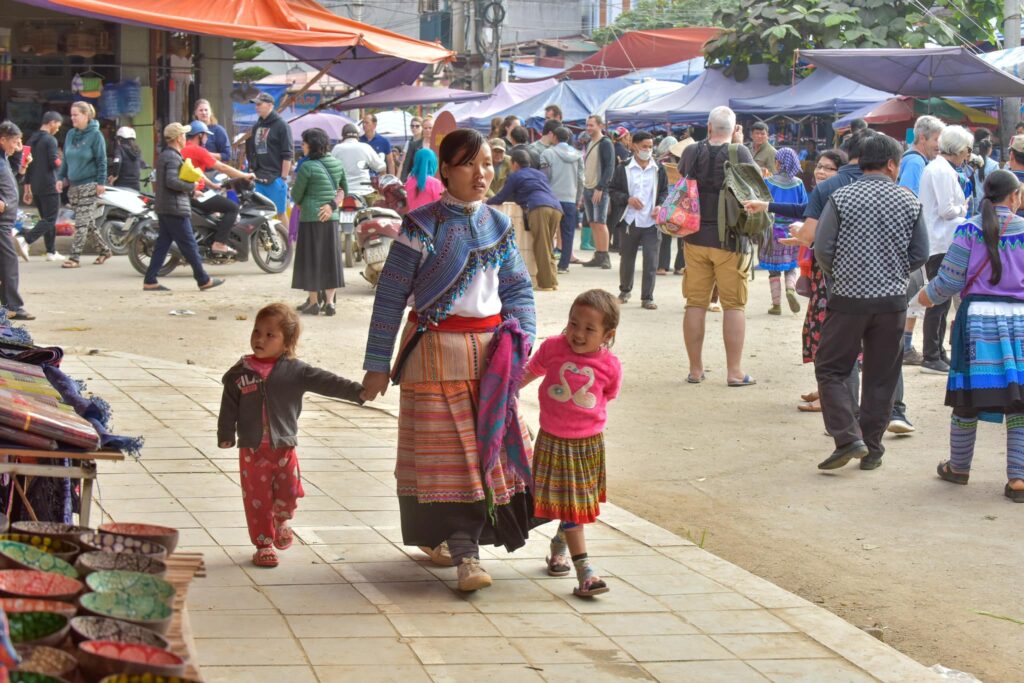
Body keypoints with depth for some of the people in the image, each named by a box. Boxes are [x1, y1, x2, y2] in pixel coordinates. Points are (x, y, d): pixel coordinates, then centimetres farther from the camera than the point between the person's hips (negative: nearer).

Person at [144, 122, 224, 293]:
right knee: (189, 245, -3)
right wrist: (191, 186, -15)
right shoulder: (173, 157, -15)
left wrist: (190, 191, 16)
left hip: (163, 208, 10)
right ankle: (203, 280, 2)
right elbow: (172, 181, -28)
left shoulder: (164, 155, 16)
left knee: (162, 244, 9)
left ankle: (150, 281, 6)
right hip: (175, 208, -10)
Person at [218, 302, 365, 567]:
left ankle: (282, 520, 31)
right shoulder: (240, 372, -1)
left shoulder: (295, 371, -2)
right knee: (257, 499, 4)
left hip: (284, 447, 0)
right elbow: (229, 406, 5)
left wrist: (357, 391, -16)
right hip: (252, 449, 0)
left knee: (289, 493, -2)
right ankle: (263, 544, 17)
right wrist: (225, 435, 1)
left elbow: (326, 382, -8)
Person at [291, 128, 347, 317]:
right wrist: (332, 204, 10)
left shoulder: (307, 167, -13)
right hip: (331, 218, 6)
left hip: (311, 218, -6)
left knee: (311, 260, 4)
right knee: (330, 259, 10)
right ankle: (329, 302, 9)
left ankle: (313, 302, 8)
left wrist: (300, 203, 13)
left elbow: (296, 195, -7)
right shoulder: (337, 164, 6)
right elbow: (344, 189, 16)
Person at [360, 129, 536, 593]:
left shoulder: (499, 227, 8)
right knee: (445, 448, -4)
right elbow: (390, 296, -7)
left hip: (488, 349, 5)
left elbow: (518, 291, 13)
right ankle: (464, 553, -1)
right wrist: (377, 363, -8)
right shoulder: (421, 226, -7)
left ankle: (455, 541, 14)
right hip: (435, 350, -5)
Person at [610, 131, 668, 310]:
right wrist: (627, 199, -13)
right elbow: (613, 189, 3)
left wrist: (660, 206, -8)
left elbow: (665, 191, 10)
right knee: (627, 259, 13)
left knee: (651, 260, -6)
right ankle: (625, 290, 36)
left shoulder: (659, 169, 3)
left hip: (652, 222, 0)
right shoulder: (623, 168, -1)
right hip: (630, 221, 0)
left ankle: (647, 297, 1)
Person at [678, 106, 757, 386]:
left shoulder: (692, 152, 0)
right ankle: (734, 371, 1)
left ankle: (695, 370, 12)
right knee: (734, 305, 3)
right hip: (729, 239, -3)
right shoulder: (739, 153, -11)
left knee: (695, 304, 8)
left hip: (695, 238, 3)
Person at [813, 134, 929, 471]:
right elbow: (920, 255, 3)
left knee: (831, 370, 8)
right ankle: (872, 449, 15)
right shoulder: (909, 202, 1)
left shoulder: (841, 198, -5)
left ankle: (848, 438, -7)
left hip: (848, 300, -2)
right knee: (881, 377, 11)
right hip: (892, 301, 2)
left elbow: (823, 249, -6)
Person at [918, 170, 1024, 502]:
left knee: (968, 399, 10)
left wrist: (927, 295, 14)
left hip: (978, 316, 0)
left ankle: (959, 467, 24)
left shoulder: (970, 229, -4)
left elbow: (950, 280, -4)